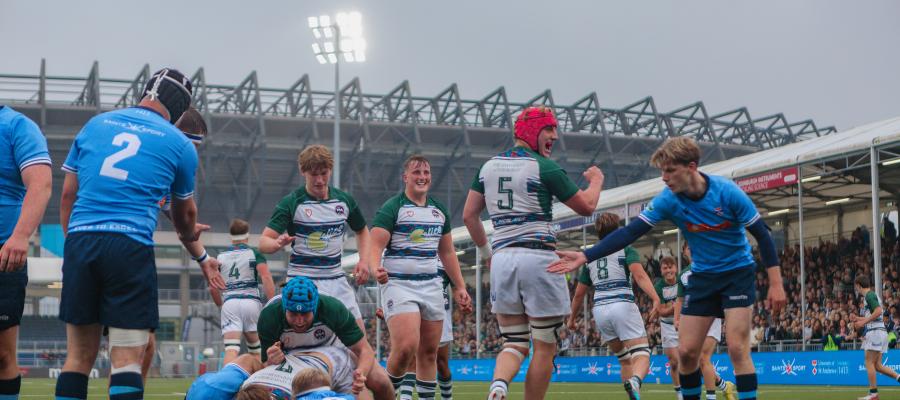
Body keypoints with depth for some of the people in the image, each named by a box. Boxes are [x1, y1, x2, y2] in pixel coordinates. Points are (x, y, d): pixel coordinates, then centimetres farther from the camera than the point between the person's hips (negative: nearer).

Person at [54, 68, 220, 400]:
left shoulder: (95, 124, 17)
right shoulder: (179, 144, 10)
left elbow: (68, 193, 16)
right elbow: (185, 215, 24)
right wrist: (191, 238, 45)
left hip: (79, 240, 4)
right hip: (130, 245, -3)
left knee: (79, 355, 9)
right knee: (128, 357, -3)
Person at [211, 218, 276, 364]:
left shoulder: (221, 257, 14)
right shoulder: (254, 254, 6)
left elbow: (213, 288, 13)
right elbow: (266, 278, -9)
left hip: (229, 303, 1)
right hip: (251, 301, -1)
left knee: (231, 350, -9)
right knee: (256, 349, 15)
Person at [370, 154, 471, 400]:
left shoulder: (439, 211, 15)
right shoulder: (391, 208, -4)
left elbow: (447, 252, 22)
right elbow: (376, 246, -12)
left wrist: (459, 286, 17)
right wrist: (376, 269, -32)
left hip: (431, 285, 6)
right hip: (399, 285, -6)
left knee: (429, 352, 6)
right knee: (406, 347, -19)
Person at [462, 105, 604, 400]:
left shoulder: (489, 166, 11)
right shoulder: (545, 168, -6)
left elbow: (469, 215, 15)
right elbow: (586, 206, 2)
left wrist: (485, 251, 26)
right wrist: (596, 180, 21)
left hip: (502, 259, 6)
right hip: (538, 257, -6)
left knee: (514, 344, 10)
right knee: (544, 348, 5)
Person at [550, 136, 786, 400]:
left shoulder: (727, 192, -21)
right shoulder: (668, 200, -14)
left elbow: (762, 235, -13)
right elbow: (630, 232, -16)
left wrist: (775, 283, -16)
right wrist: (585, 257, -25)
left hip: (738, 272, -4)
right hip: (702, 277, 4)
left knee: (737, 348, -16)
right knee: (686, 351, 0)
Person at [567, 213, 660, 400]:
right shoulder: (625, 249, 7)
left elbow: (579, 294, 21)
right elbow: (639, 275, -12)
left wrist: (572, 318, 34)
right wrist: (656, 299, -23)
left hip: (600, 310, 5)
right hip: (623, 306, -4)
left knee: (624, 359, 19)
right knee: (642, 355, -8)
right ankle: (634, 381, -40)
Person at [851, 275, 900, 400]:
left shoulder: (869, 295, -8)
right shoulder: (871, 295, 22)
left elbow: (878, 311, -23)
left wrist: (863, 322, -19)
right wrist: (858, 318, 21)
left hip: (875, 332, -10)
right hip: (879, 333, 10)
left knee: (869, 363, -7)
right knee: (877, 365, 8)